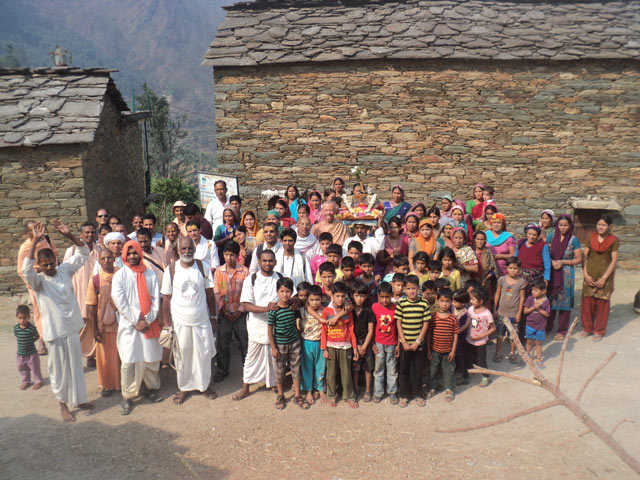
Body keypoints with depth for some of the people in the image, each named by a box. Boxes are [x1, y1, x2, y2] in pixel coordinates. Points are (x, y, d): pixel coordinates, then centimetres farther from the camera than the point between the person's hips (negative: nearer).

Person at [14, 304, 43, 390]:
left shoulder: (32, 328, -19)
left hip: (31, 353, -4)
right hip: (20, 354, 4)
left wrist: (31, 341, -11)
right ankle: (25, 381, 37)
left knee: (35, 368, 10)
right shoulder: (15, 328, -8)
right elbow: (16, 336, 10)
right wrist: (20, 342, 0)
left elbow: (37, 336, -3)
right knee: (22, 369, 18)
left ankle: (38, 381, 29)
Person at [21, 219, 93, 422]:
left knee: (76, 366, 17)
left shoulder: (65, 270, 0)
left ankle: (78, 399, 34)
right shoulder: (38, 280, -9)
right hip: (54, 331, -3)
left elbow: (83, 253, -2)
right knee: (59, 369, 10)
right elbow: (26, 270, -31)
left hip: (72, 327, 3)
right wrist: (35, 241, -35)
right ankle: (63, 404, 28)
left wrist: (69, 235, -17)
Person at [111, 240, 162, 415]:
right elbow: (119, 302, -6)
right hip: (129, 325, -2)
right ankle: (127, 396, 10)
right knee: (129, 361, -2)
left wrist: (148, 320, -6)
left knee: (152, 358, 8)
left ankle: (152, 388, 27)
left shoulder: (150, 274, 7)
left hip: (149, 324, 2)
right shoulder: (119, 276, 0)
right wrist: (136, 322, -10)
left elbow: (156, 298, 4)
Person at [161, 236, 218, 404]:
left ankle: (204, 385, 31)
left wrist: (213, 318, 4)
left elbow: (210, 294, 3)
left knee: (204, 354, 10)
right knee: (182, 355, 10)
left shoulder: (203, 267, -3)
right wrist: (166, 323, -3)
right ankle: (184, 387, 30)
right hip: (179, 321, -1)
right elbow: (166, 297, -1)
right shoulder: (171, 269, -5)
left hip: (201, 320, 1)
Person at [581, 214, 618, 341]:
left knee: (602, 303, 4)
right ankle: (587, 328, 22)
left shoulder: (613, 240, -5)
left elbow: (614, 261, -7)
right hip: (590, 274, 2)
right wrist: (586, 274, -5)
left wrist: (604, 278, -11)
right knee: (587, 301, 6)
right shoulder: (591, 237, 2)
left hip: (605, 275, -2)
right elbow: (584, 256, 3)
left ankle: (599, 330, 18)